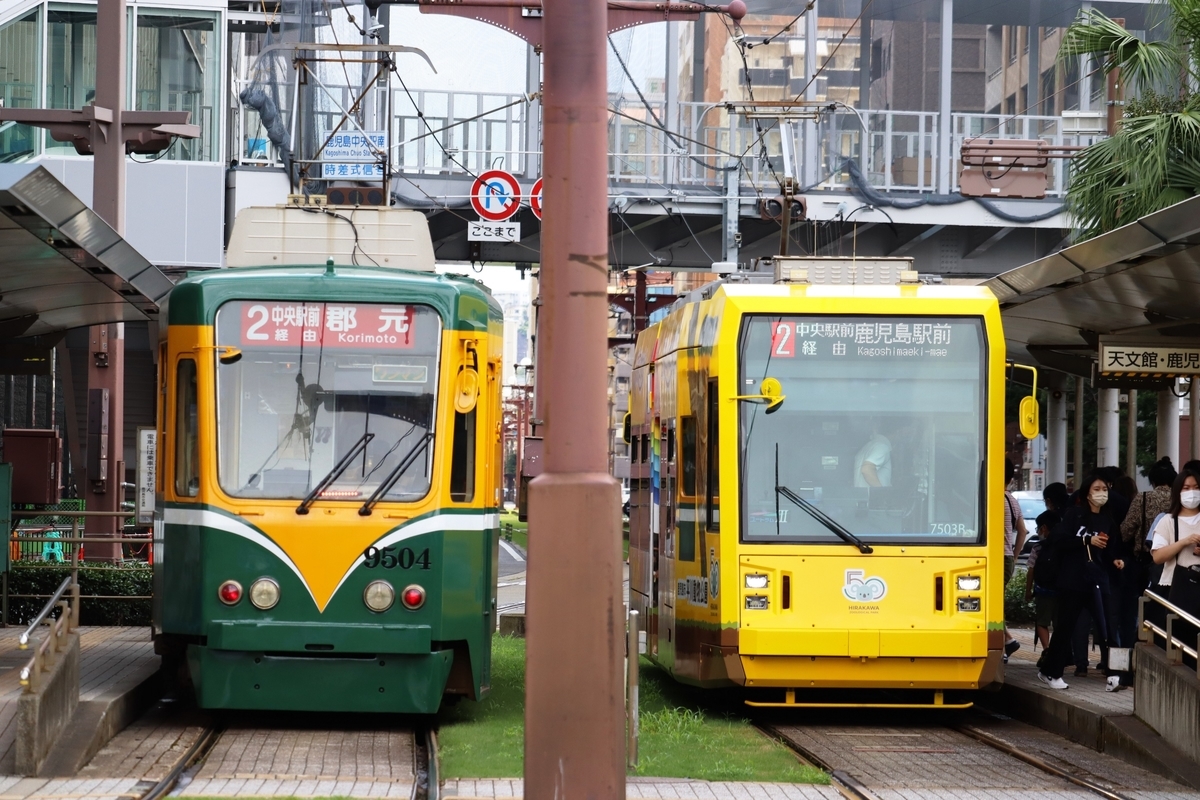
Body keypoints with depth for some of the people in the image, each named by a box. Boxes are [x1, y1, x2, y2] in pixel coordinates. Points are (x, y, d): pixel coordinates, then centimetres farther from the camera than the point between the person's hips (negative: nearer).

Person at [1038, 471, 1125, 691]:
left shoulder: (1108, 521, 12)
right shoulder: (1074, 514, 0)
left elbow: (1110, 550, 17)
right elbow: (1058, 541, -9)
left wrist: (1115, 559, -4)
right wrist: (1087, 541, -15)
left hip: (1098, 579, 3)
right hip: (1073, 579, -3)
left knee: (1106, 626, -9)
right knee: (1065, 626, 3)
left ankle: (1113, 673, -9)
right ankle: (1050, 672, 16)